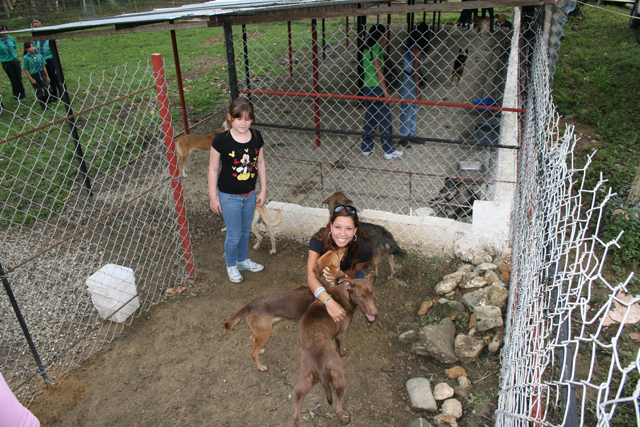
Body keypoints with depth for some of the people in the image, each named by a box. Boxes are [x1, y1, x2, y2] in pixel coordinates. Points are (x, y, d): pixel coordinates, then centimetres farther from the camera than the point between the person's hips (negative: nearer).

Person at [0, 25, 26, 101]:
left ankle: (22, 94, 24)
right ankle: (17, 96, 16)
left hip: (15, 61, 3)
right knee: (13, 80, 3)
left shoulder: (10, 39, 3)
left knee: (19, 78, 8)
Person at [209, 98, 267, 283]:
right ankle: (231, 265, 34)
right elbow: (213, 169, -10)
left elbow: (260, 164, 4)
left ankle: (243, 260, 46)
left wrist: (263, 191, 6)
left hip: (250, 195, 4)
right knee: (234, 235, 7)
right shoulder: (221, 140, -18)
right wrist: (213, 198, -8)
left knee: (245, 231, 22)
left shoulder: (256, 137, -7)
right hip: (229, 197, -4)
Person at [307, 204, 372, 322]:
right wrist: (329, 301, -64)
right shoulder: (319, 239, -39)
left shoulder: (363, 246, -35)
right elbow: (311, 276, -46)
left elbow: (351, 274, -20)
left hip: (348, 272, 1)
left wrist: (341, 275, -47)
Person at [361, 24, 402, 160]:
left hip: (367, 87, 9)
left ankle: (366, 148, 19)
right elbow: (378, 70, -16)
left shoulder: (366, 48, 12)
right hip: (376, 87, -9)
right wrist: (385, 90, -13)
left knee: (369, 118, 14)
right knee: (385, 119, -2)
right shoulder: (376, 47, -13)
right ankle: (389, 151, 4)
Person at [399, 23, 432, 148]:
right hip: (410, 83, -10)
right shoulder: (417, 49, -17)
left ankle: (411, 134, 27)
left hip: (407, 80, 10)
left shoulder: (411, 47, 11)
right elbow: (415, 71, -19)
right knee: (407, 111, -1)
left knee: (413, 110, 17)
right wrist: (418, 90, -16)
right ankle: (404, 137, 9)